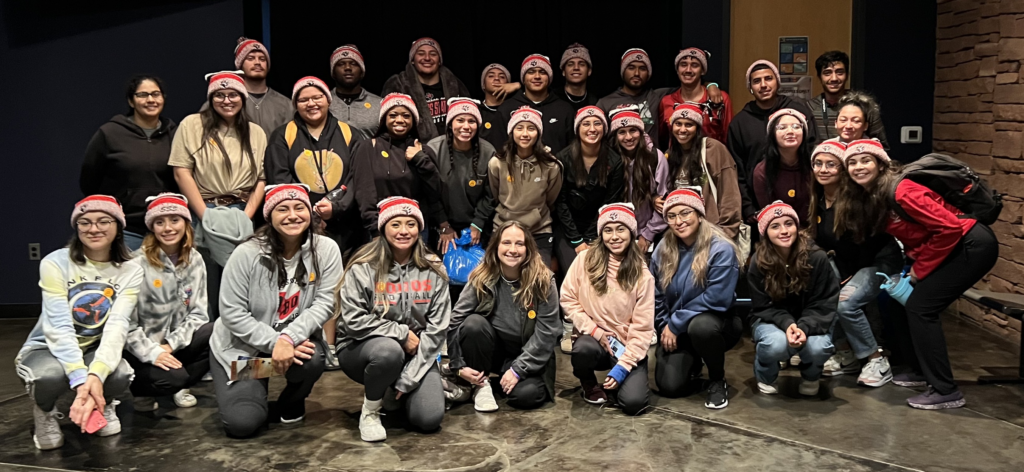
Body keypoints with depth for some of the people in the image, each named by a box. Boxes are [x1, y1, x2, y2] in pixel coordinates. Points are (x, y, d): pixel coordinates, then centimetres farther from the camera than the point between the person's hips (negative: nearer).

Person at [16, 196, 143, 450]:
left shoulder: (130, 271, -10)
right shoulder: (55, 263, -17)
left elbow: (117, 326, -22)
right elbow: (58, 327, -25)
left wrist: (95, 375, -40)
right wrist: (81, 380, -39)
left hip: (96, 350, 2)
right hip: (49, 349, -2)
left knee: (120, 376, -33)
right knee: (51, 376, -37)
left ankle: (104, 405, 6)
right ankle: (45, 411, 1)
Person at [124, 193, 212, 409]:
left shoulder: (194, 259, 0)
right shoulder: (138, 263, -13)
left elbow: (198, 313, -2)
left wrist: (170, 345, -14)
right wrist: (152, 353, -22)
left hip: (177, 342, 4)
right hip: (142, 348, -4)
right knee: (171, 377, -32)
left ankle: (180, 386, 0)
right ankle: (141, 389, 5)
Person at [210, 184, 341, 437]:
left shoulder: (326, 249, -10)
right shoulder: (247, 254, -15)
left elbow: (325, 303, -15)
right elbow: (233, 314, -15)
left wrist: (289, 338, -29)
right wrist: (274, 342, -25)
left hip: (297, 339, 2)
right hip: (242, 345, -2)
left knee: (313, 359, -34)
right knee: (242, 423, -17)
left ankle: (291, 403, 4)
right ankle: (254, 393, 22)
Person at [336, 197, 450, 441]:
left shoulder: (433, 270, -3)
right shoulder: (363, 268, -11)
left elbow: (436, 329, -7)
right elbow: (354, 322, -16)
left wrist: (409, 377, -14)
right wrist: (401, 333, -16)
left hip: (416, 353, 3)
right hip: (362, 348, -3)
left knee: (429, 418, -19)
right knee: (388, 349, -39)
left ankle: (401, 389, 18)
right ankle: (370, 410, -8)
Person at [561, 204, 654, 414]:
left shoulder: (642, 274, -6)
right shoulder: (585, 259, -5)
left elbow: (642, 328, -7)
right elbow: (568, 298, 0)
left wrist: (623, 367, -15)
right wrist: (594, 330, -11)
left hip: (627, 347, 0)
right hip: (594, 339, 0)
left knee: (633, 402, -23)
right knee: (584, 348, -37)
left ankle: (616, 378, 15)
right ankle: (590, 385, 0)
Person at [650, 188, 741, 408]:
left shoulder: (721, 249, -20)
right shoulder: (663, 249, -3)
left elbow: (717, 299, -26)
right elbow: (656, 296, 6)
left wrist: (676, 324, -21)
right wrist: (665, 328, -5)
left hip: (716, 322, -4)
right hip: (674, 330, 4)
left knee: (700, 326, -39)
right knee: (669, 386, -14)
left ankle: (718, 380, -9)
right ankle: (693, 362, 23)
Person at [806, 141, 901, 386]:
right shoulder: (818, 200, 0)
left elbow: (870, 242, -19)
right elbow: (821, 242, 7)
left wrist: (852, 280, -19)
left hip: (880, 261, -7)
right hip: (845, 265, 7)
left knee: (846, 303, -26)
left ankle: (877, 361, -7)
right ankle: (846, 356, 4)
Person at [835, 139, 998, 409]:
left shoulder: (900, 191, -22)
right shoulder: (865, 198, 4)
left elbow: (949, 227, -24)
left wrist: (920, 269, -15)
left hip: (973, 245, -9)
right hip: (953, 247, 9)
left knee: (920, 307, -10)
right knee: (913, 302, 11)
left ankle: (946, 392, -4)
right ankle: (923, 370, 28)